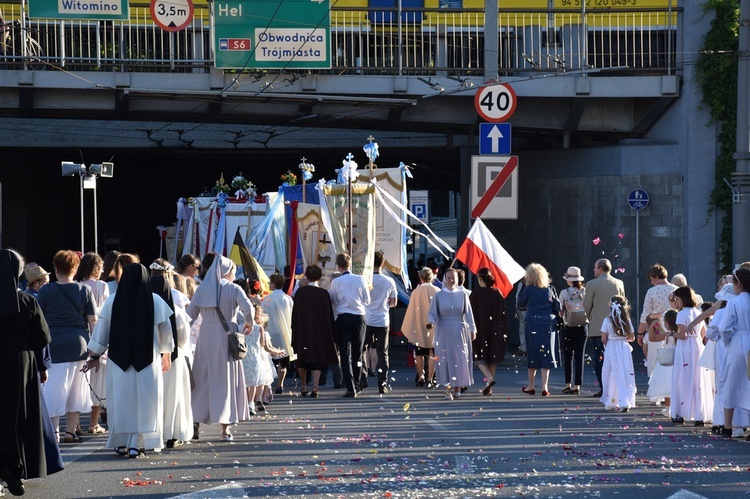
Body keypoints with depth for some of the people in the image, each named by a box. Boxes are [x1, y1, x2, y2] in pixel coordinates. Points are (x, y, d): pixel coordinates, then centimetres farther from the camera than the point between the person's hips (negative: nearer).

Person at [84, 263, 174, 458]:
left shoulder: (112, 301, -2)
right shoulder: (156, 301, -3)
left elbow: (101, 330, 2)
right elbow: (165, 331, 6)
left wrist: (94, 356, 11)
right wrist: (166, 354, 21)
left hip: (119, 359, 1)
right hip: (147, 360, -1)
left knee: (121, 399, 10)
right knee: (144, 400, 3)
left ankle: (121, 443, 13)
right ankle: (136, 444, -3)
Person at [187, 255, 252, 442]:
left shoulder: (202, 289, 6)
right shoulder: (234, 289, -4)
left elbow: (189, 314, 2)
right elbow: (248, 308, -18)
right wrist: (248, 323, -1)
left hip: (205, 337, 3)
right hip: (226, 336, -3)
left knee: (202, 380, 12)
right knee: (226, 379, 2)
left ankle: (195, 423, 11)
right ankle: (225, 428, -1)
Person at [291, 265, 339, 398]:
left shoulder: (300, 292, -6)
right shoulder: (324, 293, -6)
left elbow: (295, 313, -3)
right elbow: (329, 315, -2)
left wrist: (295, 331, 6)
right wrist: (332, 336, 4)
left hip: (302, 331, 1)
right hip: (320, 332, 0)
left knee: (303, 360, 16)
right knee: (318, 359, 3)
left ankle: (304, 387, 21)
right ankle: (315, 387, -11)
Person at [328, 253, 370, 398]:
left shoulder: (336, 282, -5)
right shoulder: (360, 279, -2)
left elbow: (333, 302, 3)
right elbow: (367, 300, 5)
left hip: (343, 318, -2)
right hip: (359, 317, 2)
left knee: (345, 354, -1)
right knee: (357, 353, 15)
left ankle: (350, 387, -11)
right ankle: (357, 385, 23)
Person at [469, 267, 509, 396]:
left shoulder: (475, 294, -9)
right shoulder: (497, 293, 1)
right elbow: (503, 313, 4)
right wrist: (504, 331, 10)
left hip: (480, 329, -4)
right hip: (495, 331, 4)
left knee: (480, 356, 5)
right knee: (492, 356, 11)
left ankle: (489, 378, -21)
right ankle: (489, 388, 13)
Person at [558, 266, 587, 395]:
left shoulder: (564, 293, -8)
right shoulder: (586, 292, -3)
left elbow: (560, 311, -5)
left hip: (568, 328, -1)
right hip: (583, 327, 2)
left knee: (567, 356, 9)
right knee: (579, 357, 4)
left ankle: (568, 384, 4)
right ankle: (577, 385, 2)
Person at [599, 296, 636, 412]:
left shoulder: (607, 321, -8)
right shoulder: (627, 321, -2)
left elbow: (603, 339, -4)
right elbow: (632, 338, 5)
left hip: (611, 350, -1)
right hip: (624, 349, 1)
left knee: (611, 376, 11)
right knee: (625, 375, 3)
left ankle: (610, 402, 18)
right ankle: (625, 402, -7)